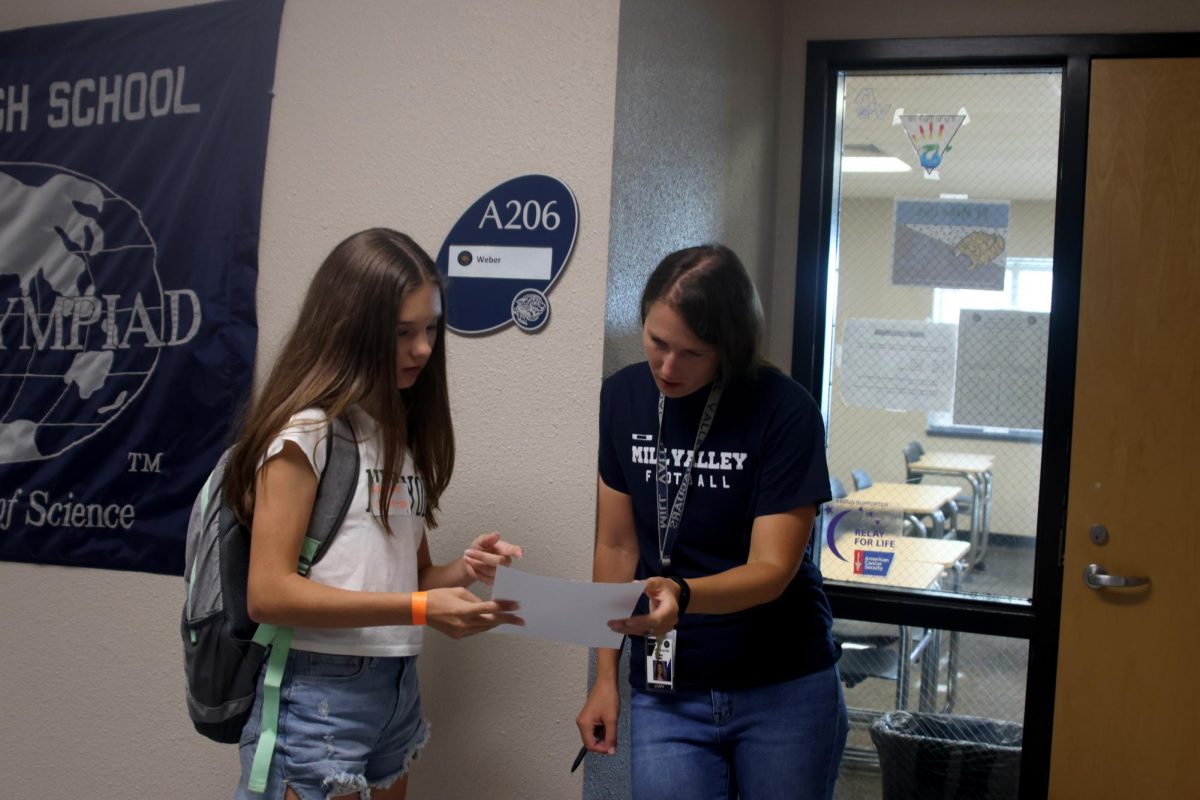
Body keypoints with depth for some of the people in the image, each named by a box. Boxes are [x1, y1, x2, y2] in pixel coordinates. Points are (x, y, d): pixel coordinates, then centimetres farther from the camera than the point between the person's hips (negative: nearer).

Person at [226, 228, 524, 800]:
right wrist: (420, 609, -21)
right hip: (318, 694, -7)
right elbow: (268, 593, -16)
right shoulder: (306, 430, -10)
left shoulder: (405, 432, 12)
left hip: (397, 689, 7)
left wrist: (461, 573, -7)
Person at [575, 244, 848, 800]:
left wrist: (681, 595, -35)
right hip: (664, 695, 2)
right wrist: (605, 678, 2)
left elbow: (772, 568, -17)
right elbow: (617, 545, 3)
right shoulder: (624, 397, -2)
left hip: (784, 691, -2)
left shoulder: (785, 412, -14)